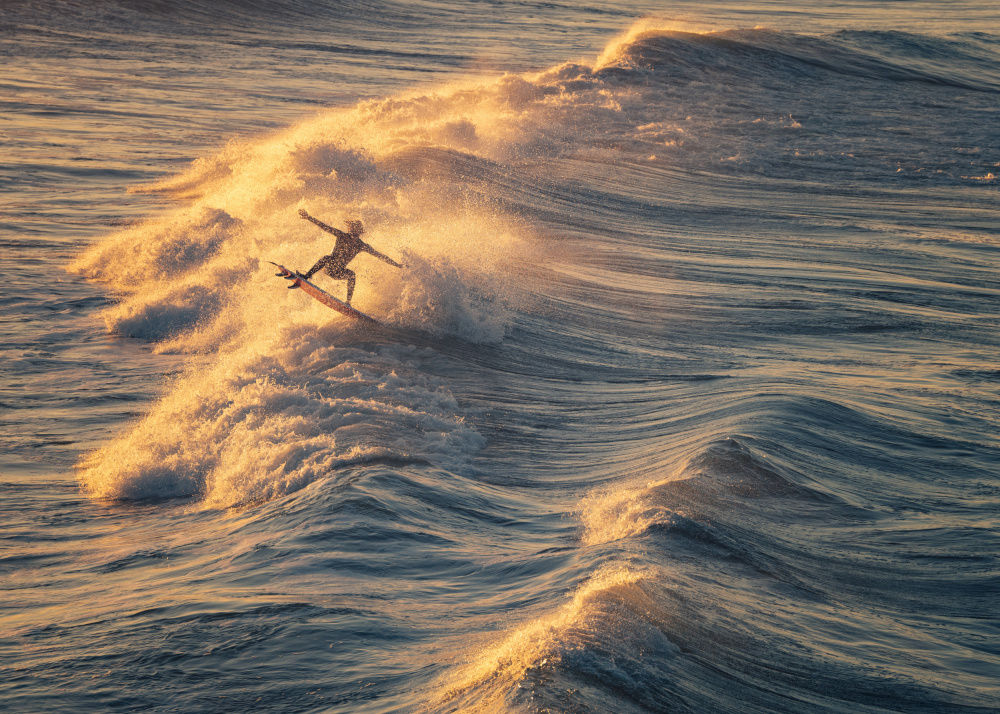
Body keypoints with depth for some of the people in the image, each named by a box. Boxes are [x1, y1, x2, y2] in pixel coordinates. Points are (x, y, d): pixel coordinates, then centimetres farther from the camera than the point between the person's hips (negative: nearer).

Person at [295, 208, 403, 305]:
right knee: (351, 275, 36)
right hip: (338, 273, 0)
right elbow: (380, 256, 8)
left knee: (325, 258, 36)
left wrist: (307, 217, 8)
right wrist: (395, 264, 19)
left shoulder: (342, 236, 2)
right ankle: (348, 302, 31)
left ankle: (307, 275, 19)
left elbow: (324, 226, 2)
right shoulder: (362, 245, 2)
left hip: (327, 267, 0)